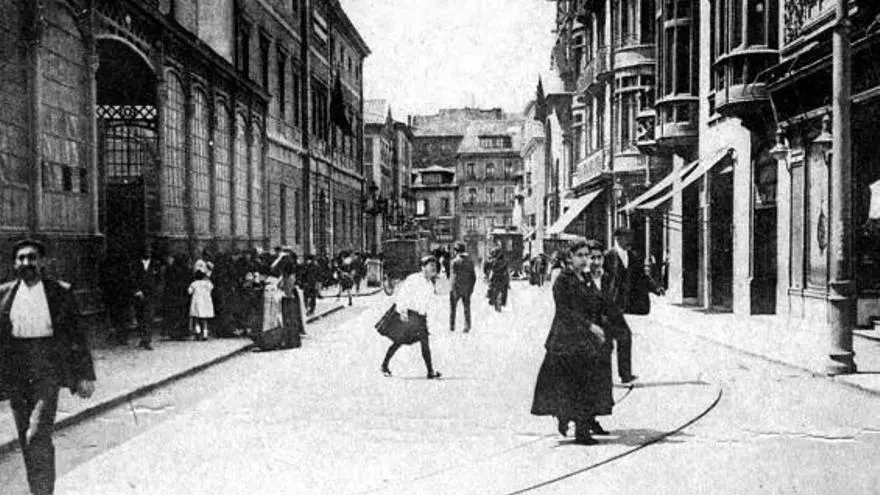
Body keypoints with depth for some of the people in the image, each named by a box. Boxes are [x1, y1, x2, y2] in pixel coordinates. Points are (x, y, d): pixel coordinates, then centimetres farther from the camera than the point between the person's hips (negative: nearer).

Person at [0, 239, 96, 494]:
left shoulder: (61, 292, 0)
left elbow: (77, 335, 2)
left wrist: (84, 375, 0)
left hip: (47, 372, -3)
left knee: (37, 436, -15)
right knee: (26, 440, 11)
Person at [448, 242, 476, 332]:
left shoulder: (455, 262, -15)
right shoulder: (470, 262, 1)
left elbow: (454, 277, -17)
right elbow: (474, 276, 5)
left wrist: (451, 288, -11)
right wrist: (471, 287, 14)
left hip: (456, 288, -4)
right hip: (467, 289, 4)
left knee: (453, 307, 11)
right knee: (466, 308, 11)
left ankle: (452, 326, 15)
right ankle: (467, 327, 9)